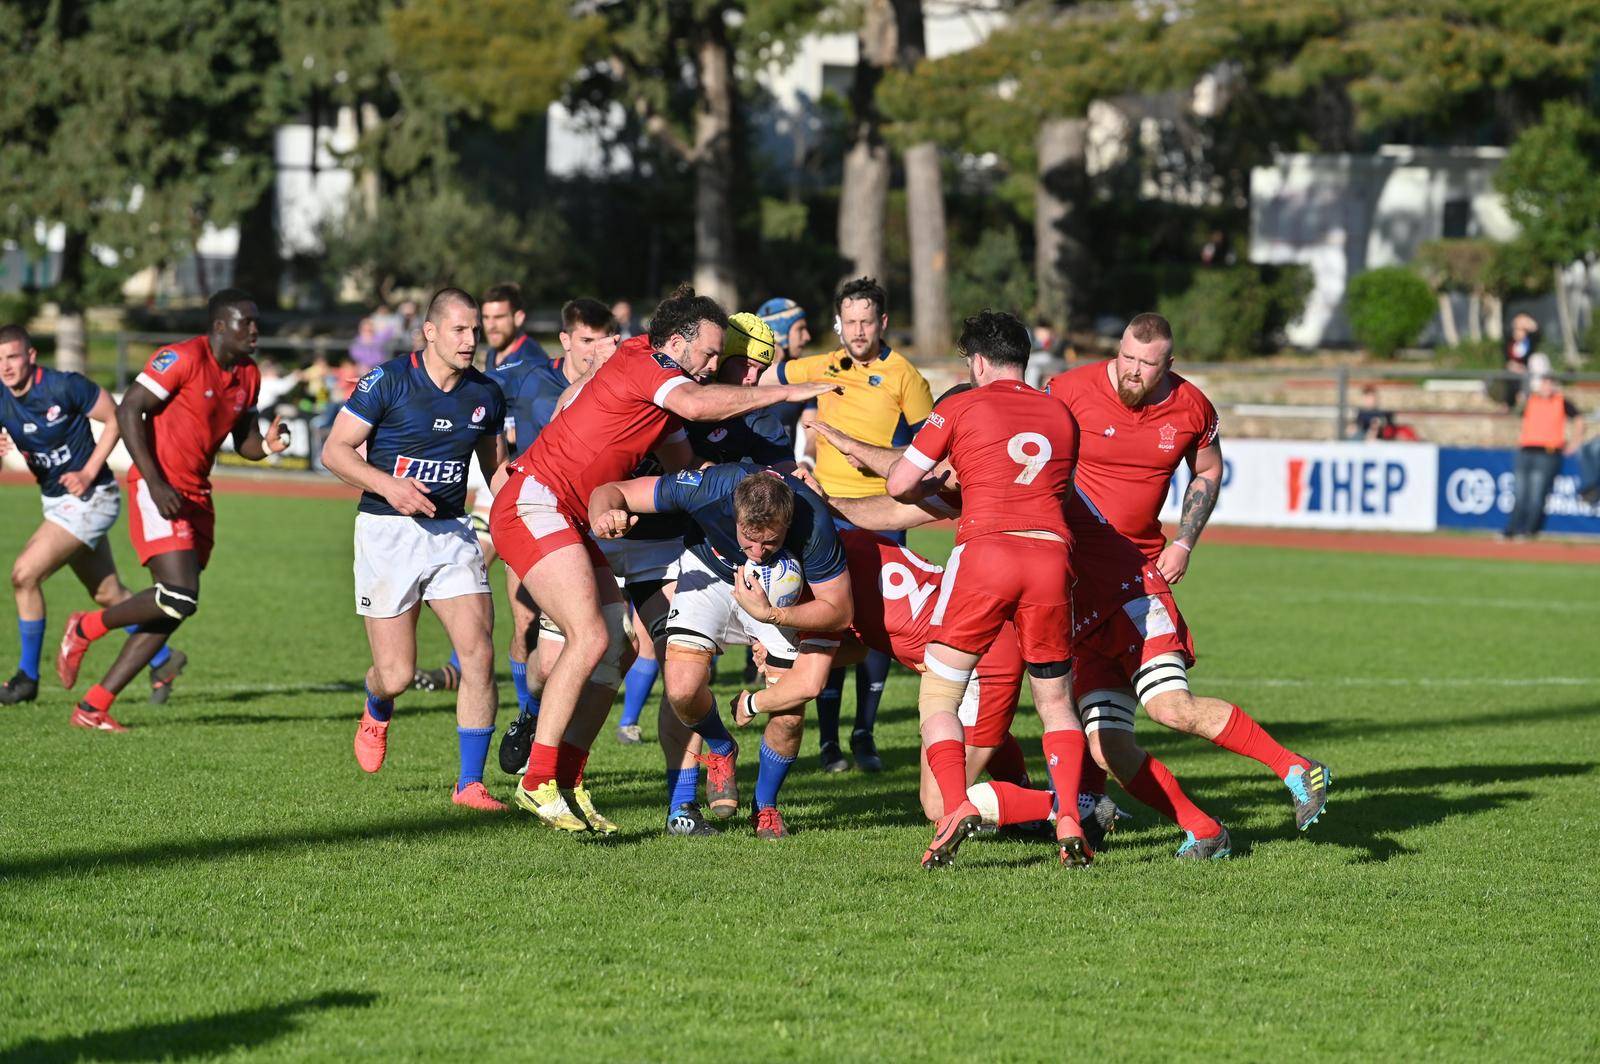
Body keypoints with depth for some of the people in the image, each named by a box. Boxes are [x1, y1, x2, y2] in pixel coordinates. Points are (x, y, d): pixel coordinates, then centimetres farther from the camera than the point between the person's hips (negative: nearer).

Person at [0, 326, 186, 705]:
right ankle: (163, 660, 35)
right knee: (108, 594, 16)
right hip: (54, 500, 7)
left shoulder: (65, 387, -21)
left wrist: (88, 473, -15)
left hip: (89, 499, -7)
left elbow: (115, 418, -9)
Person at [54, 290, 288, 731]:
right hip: (159, 491, -8)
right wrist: (155, 481, -20)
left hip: (197, 497, 8)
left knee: (174, 610, 4)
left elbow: (244, 441, 19)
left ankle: (93, 707, 9)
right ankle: (84, 630, 4)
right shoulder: (183, 358, -13)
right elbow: (128, 411, -14)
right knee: (180, 598, -20)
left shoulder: (248, 375, 10)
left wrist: (268, 445, -6)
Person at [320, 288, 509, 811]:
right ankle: (376, 712, 37)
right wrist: (387, 484, -22)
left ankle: (470, 782, -4)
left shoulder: (486, 394, 4)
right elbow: (335, 450, -8)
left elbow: (496, 464, 20)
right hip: (387, 532, -3)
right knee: (397, 675, -3)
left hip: (452, 532, 4)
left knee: (479, 653, -13)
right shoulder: (387, 382, -10)